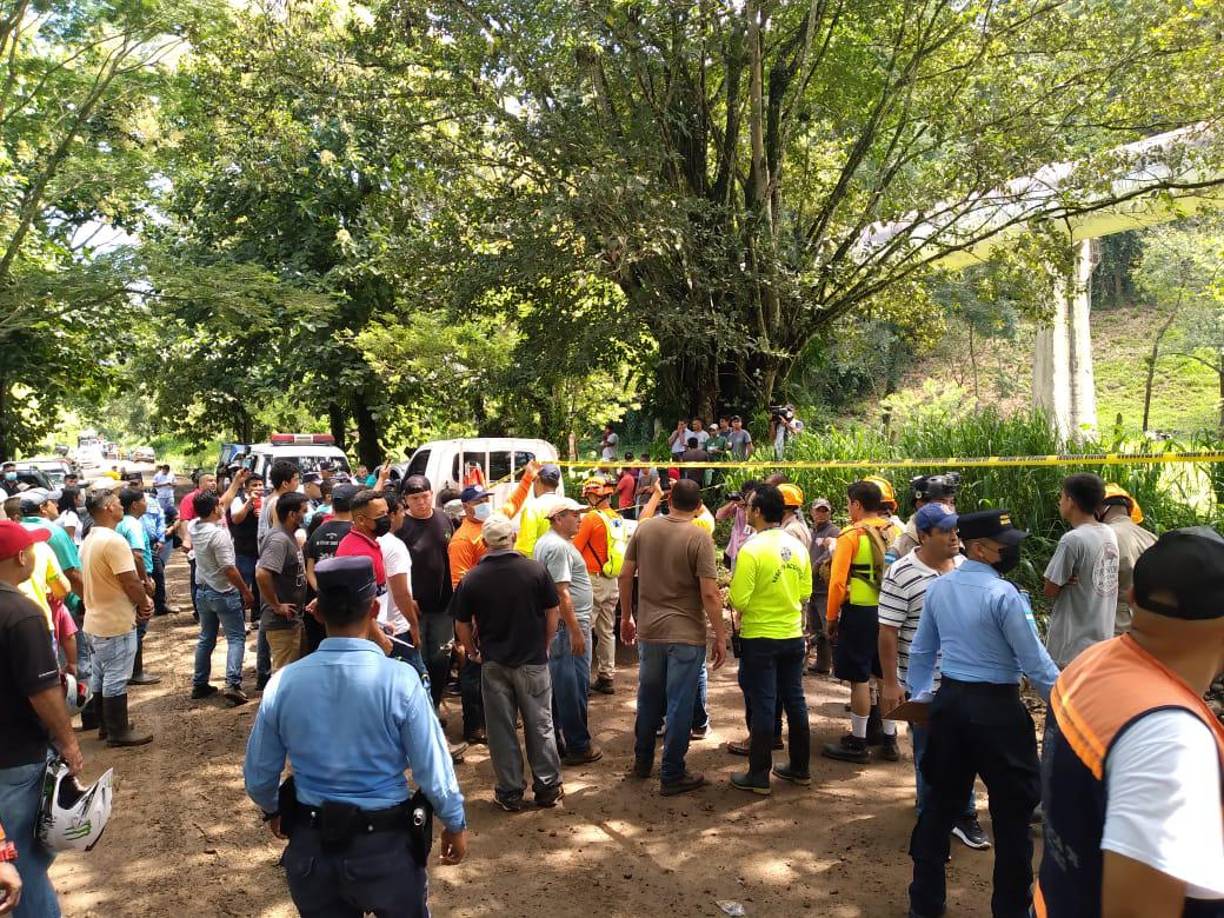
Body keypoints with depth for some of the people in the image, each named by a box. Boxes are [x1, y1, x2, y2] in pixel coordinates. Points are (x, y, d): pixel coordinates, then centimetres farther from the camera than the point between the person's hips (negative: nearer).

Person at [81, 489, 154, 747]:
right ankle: (118, 732, 10)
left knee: (101, 676, 18)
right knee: (116, 679, 1)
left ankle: (106, 724, 30)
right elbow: (131, 582, -22)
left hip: (95, 620, 10)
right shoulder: (114, 541, -24)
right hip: (116, 623, -10)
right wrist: (145, 604, -4)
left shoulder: (90, 539, 8)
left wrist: (140, 598, 5)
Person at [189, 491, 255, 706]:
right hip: (224, 593, -8)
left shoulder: (194, 527, -1)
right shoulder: (219, 534, -24)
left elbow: (218, 507, 14)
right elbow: (229, 569, -24)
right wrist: (247, 592, -14)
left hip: (203, 591, 8)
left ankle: (199, 684, 23)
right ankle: (232, 684, -13)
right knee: (236, 638, -2)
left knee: (206, 638, 18)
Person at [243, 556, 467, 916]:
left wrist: (273, 810, 21)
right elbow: (432, 770, -15)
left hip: (311, 846, 2)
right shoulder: (399, 679, -21)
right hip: (385, 845, -2)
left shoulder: (283, 683, -12)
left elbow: (258, 776, -1)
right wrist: (456, 824, 3)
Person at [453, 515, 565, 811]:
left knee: (501, 729, 11)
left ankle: (510, 793, 18)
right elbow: (553, 612, -3)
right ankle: (547, 787, 21)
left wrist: (474, 652, 14)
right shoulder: (535, 570, -9)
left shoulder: (471, 579, -7)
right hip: (533, 661, 0)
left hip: (493, 664, 0)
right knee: (540, 725, 12)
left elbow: (462, 625, -1)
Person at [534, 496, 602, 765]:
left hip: (552, 625, 10)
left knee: (557, 685, 16)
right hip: (569, 625, -10)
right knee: (574, 686, 0)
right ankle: (578, 747, 9)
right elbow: (562, 594, -23)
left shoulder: (544, 542, 13)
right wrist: (576, 632, -22)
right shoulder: (559, 547, -19)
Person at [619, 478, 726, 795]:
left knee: (648, 699, 20)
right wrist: (720, 637, -7)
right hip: (686, 635, -5)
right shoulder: (699, 538, -14)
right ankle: (672, 775, 15)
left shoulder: (645, 528, 0)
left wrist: (626, 617, 16)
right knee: (679, 705, 6)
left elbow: (625, 576, 5)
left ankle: (642, 761, 35)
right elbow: (709, 594, -17)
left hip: (648, 630, 5)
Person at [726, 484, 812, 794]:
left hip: (760, 638, -6)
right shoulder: (797, 547, 1)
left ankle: (759, 775, 11)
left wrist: (732, 589, 1)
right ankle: (800, 768, 26)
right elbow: (805, 592, 7)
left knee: (762, 705, 2)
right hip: (793, 635, 6)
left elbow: (738, 601, -19)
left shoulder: (751, 550, -18)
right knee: (795, 701, 15)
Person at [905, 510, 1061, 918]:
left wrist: (919, 694, 26)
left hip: (948, 702, 7)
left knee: (941, 800, 16)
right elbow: (1036, 663, -14)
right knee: (1012, 809, 11)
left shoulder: (938, 588, 4)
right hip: (996, 708, -6)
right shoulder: (1003, 594, -17)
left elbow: (921, 651, 13)